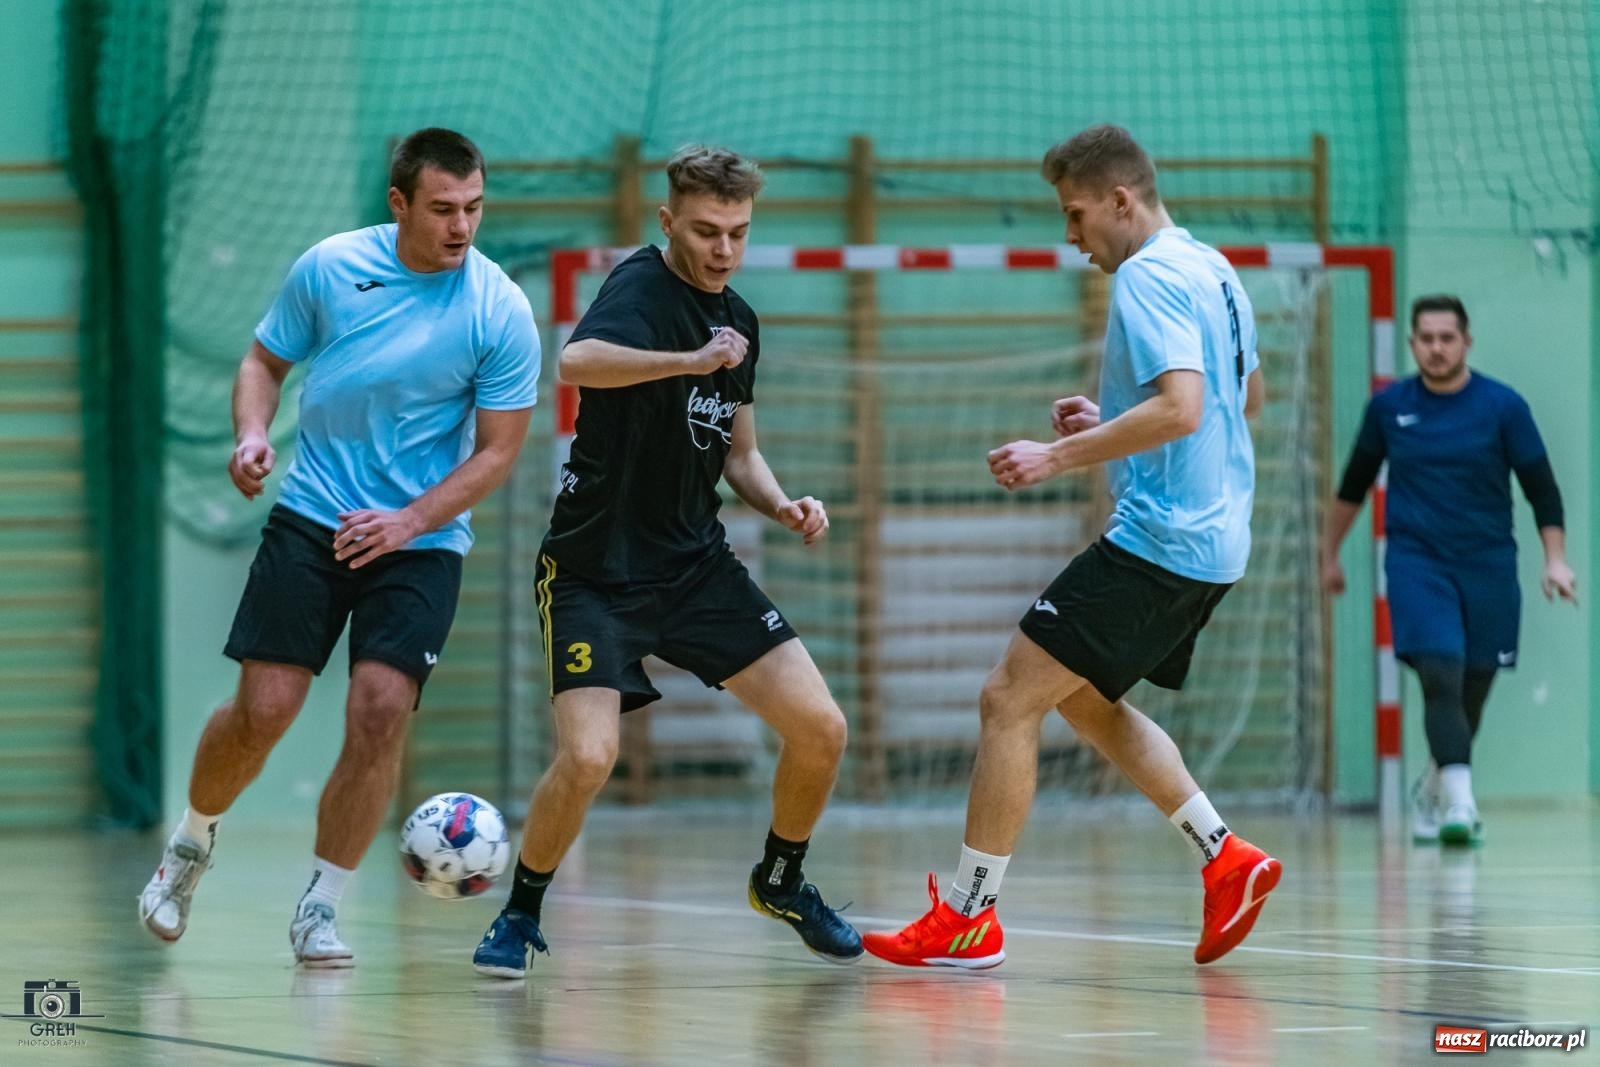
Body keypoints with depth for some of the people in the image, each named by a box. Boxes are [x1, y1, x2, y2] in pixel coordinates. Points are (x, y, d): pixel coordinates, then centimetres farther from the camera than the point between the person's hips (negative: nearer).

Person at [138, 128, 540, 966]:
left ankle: (319, 910, 0)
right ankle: (192, 841, 24)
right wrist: (252, 433, -11)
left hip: (422, 540, -1)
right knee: (264, 707, -7)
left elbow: (497, 450, -6)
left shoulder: (501, 314, -9)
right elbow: (265, 360, 10)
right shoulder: (329, 268, -4)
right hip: (311, 519, 1)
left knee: (381, 708, -15)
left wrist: (407, 522, -18)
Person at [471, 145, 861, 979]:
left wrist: (781, 505, 2)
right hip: (595, 572, -7)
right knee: (589, 757, -22)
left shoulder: (738, 320, 10)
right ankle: (519, 917, 3)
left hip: (697, 566, 7)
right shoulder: (642, 288, -15)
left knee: (820, 729, -1)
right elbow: (579, 361, -38)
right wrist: (693, 359, -45)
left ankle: (781, 881, 26)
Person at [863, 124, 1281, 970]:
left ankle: (967, 916, -5)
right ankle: (1226, 860, 17)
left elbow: (1181, 408, -28)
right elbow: (1247, 397, 26)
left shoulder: (1149, 276, -15)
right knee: (1086, 701, 24)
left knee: (1009, 701, -7)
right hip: (1212, 537, 10)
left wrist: (1060, 456, -23)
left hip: (1156, 541, -10)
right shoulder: (1211, 269, 14)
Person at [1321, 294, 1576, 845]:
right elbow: (1354, 484, 17)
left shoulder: (1503, 406, -2)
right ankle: (1460, 802, -25)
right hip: (1416, 561, -1)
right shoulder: (1388, 407, 3)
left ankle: (1431, 790, 32)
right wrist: (1330, 554, 21)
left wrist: (1555, 559, -8)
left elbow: (1542, 489, 1)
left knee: (1472, 692, 7)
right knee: (1441, 676, -19)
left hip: (1487, 566, 1)